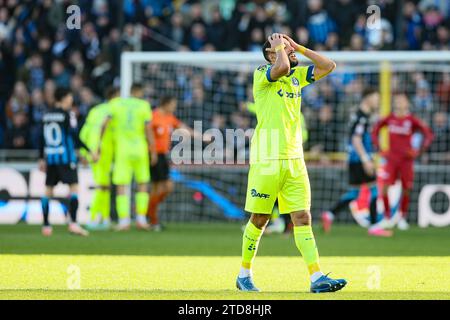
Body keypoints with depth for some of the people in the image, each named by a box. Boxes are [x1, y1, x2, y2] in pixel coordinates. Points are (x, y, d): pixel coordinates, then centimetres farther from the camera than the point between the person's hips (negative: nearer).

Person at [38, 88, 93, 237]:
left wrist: (42, 159, 20)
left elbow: (42, 139, 12)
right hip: (65, 156, -6)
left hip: (50, 157, 6)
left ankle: (46, 226, 11)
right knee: (74, 187, -5)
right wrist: (90, 152, -8)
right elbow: (74, 136, -13)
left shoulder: (47, 115, 8)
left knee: (48, 189, 11)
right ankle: (73, 223, -17)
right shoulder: (66, 115, -9)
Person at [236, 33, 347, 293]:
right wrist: (279, 46, -7)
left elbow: (329, 66, 13)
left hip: (295, 160, 5)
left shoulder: (297, 75, 15)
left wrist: (299, 47, 9)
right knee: (260, 220, 3)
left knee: (303, 218, -2)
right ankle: (244, 274, 18)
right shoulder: (262, 75, -4)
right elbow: (282, 68, -25)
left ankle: (317, 277, -9)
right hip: (267, 160, -5)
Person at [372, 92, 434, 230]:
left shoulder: (412, 120, -6)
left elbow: (429, 135, -4)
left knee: (406, 190, 0)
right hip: (391, 159, 2)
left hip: (406, 160, -2)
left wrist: (419, 151, -9)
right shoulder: (389, 119, 2)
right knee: (384, 188, -10)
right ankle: (387, 217, 2)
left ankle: (402, 218, 16)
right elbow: (375, 131, 16)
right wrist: (379, 148, 6)